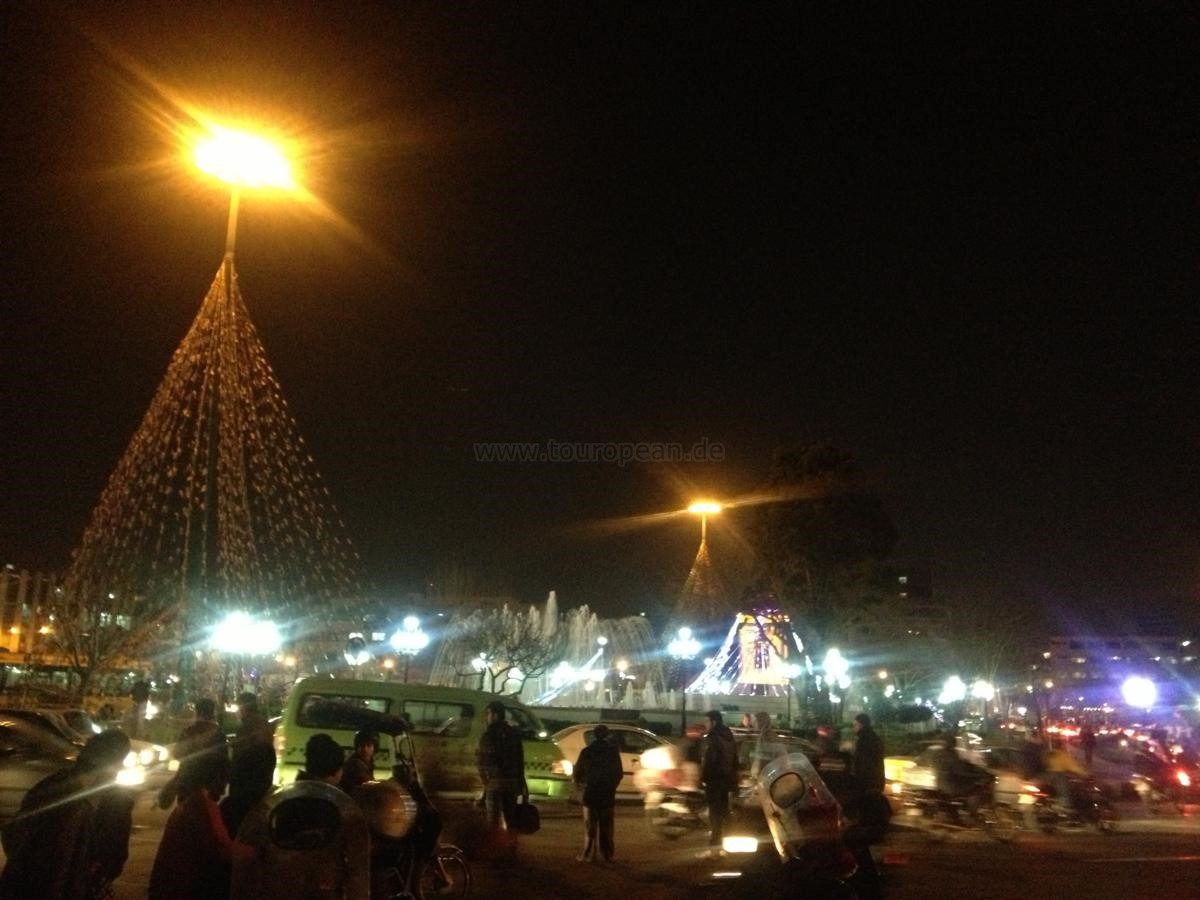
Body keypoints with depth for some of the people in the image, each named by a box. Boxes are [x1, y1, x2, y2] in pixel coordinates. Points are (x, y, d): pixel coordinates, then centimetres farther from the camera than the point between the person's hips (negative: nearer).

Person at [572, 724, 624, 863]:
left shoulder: (587, 751, -5)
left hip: (591, 792, -2)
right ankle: (607, 855, 11)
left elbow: (578, 772, 0)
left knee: (590, 826, 5)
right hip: (608, 794, 2)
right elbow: (619, 773, 5)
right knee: (606, 826, 11)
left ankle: (589, 855, 4)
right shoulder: (613, 751, 0)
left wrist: (580, 782, 21)